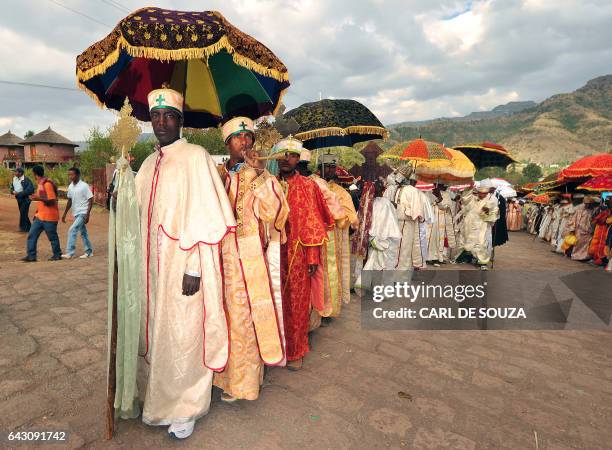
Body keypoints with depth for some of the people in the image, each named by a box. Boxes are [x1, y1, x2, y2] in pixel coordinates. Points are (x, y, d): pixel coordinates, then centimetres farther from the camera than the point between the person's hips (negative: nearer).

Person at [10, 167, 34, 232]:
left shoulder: (26, 180, -18)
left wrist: (19, 193, -25)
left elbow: (30, 189, -25)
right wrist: (13, 191, -6)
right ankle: (28, 226, 25)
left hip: (25, 199, -8)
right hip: (19, 199, 8)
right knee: (22, 212, 14)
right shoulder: (14, 178, 6)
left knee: (23, 213, -9)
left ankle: (23, 227, 3)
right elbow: (12, 187, 18)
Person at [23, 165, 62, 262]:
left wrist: (38, 198, -27)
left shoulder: (47, 184, -17)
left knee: (52, 237, 4)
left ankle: (57, 255, 18)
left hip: (49, 217, -9)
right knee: (31, 235, 7)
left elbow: (52, 201, -20)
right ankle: (31, 256, 13)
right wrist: (37, 212, 24)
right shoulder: (40, 184, 13)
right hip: (40, 216, 9)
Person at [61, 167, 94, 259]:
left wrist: (87, 214, -18)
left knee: (72, 230, -13)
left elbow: (91, 200, -13)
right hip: (76, 213, 8)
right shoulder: (70, 187, 7)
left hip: (83, 213, -8)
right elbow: (70, 201, 17)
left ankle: (69, 253, -7)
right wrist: (65, 214, 16)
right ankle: (89, 252, 21)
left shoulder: (84, 186, -13)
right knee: (83, 232, 12)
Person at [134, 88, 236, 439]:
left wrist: (194, 267, -18)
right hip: (153, 266, 7)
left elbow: (206, 216, -14)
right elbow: (143, 218, 17)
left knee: (183, 338, 4)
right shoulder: (149, 164, 14)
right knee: (156, 334, 16)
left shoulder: (196, 156, -7)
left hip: (184, 266, -6)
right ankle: (158, 400, 37)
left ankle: (186, 409, 24)